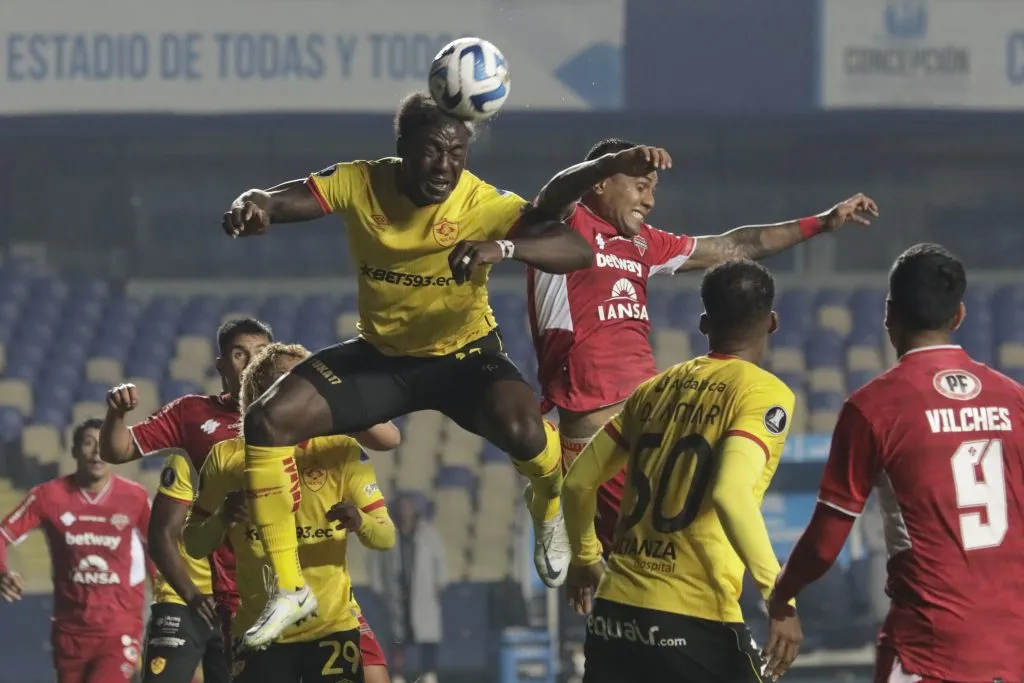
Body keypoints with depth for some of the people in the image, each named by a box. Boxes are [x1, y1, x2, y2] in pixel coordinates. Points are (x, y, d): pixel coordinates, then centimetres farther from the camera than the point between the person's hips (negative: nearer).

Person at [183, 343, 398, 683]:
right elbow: (195, 545, 6)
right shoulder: (227, 458, 2)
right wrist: (223, 517, -16)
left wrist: (360, 523, -26)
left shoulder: (341, 451, -1)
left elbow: (386, 537, -3)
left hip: (333, 626, -1)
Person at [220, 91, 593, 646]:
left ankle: (552, 506, 5)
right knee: (267, 422, -14)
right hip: (383, 355, 3)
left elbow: (578, 251, -33)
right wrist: (253, 206, -52)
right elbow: (281, 200, -26)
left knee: (520, 429, -35)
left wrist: (503, 248, -51)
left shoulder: (484, 204, -23)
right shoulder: (361, 184, -16)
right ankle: (290, 590, 0)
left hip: (464, 355, -3)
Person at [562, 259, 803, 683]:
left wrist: (585, 558, 34)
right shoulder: (764, 394, -6)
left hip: (614, 610, 6)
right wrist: (778, 594, -20)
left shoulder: (657, 389, 13)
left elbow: (579, 480, 18)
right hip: (692, 621, -6)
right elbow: (729, 494, -22)